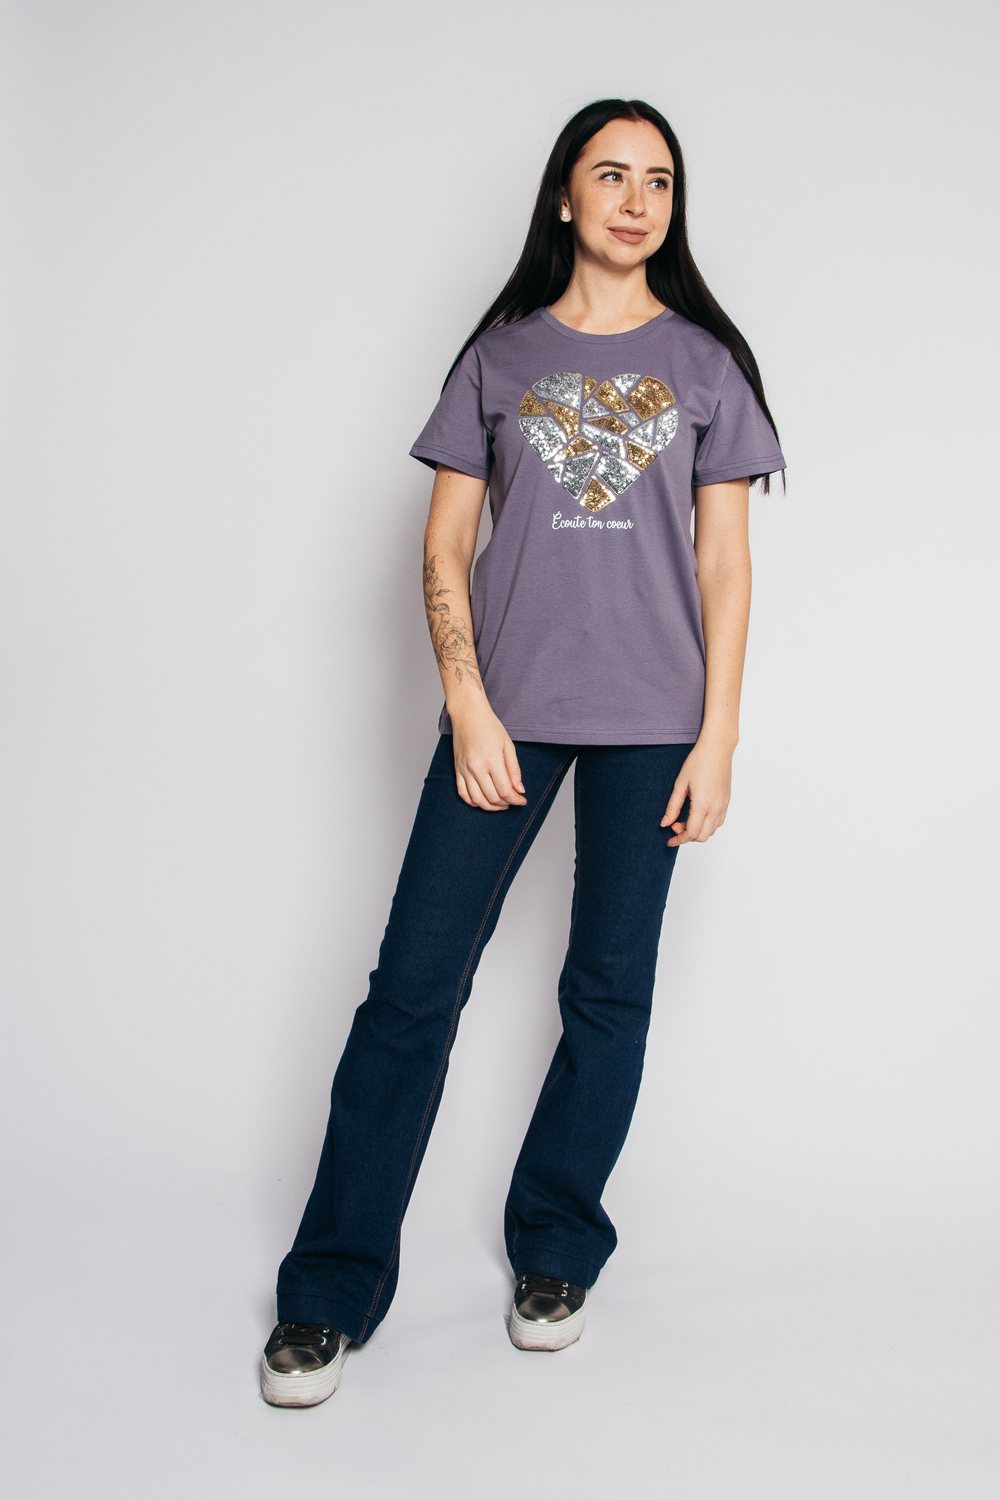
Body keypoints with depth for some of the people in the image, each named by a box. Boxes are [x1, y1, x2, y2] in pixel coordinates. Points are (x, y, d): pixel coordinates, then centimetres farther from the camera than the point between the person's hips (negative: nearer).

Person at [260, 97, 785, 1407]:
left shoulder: (704, 358, 8)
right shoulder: (503, 353, 8)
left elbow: (724, 561, 5)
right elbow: (446, 549, 5)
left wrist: (717, 735, -2)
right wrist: (468, 708, -7)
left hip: (649, 719, 1)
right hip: (505, 708, 0)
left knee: (610, 993, 6)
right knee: (415, 983, -3)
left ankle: (556, 1252, 24)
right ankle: (332, 1290, 7)